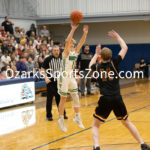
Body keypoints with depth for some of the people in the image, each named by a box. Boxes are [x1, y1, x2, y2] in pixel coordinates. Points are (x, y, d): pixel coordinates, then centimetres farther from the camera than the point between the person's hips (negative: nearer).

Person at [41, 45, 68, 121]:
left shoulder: (62, 59, 6)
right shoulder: (48, 59, -5)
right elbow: (43, 69, -2)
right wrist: (46, 77, -13)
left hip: (59, 81, 3)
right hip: (51, 81, -3)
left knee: (60, 98, 9)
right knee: (49, 98, 1)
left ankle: (63, 113, 20)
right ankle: (49, 115, 9)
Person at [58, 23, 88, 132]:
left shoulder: (75, 51, 8)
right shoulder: (66, 52, -10)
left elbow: (81, 43, -3)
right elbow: (68, 41, -27)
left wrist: (85, 33, -18)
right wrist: (73, 30, -35)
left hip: (71, 77, 6)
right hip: (64, 77, -6)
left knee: (76, 97, 4)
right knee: (63, 99, 1)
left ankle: (77, 117, 15)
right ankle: (61, 120, 11)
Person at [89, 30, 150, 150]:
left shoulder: (97, 67, 3)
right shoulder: (114, 63, 1)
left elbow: (90, 66, 31)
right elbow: (125, 48, 12)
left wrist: (96, 54, 39)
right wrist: (117, 37, 25)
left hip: (105, 100, -1)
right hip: (117, 99, 1)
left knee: (95, 125, 10)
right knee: (127, 122, 19)